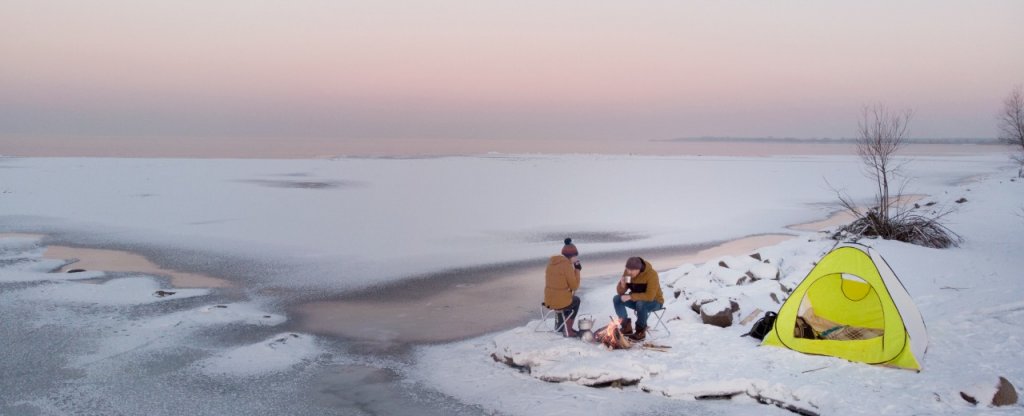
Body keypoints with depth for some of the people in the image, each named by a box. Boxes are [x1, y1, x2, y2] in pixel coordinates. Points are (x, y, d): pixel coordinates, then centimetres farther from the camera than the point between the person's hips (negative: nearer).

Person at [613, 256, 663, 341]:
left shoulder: (651, 274, -27)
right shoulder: (628, 273, -10)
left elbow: (650, 296, -34)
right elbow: (620, 292, -4)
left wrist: (631, 297, -36)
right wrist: (622, 285, -27)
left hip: (654, 301, -6)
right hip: (636, 299, 6)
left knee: (640, 304, -38)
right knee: (617, 299, -14)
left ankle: (641, 332, -18)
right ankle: (626, 326, -9)